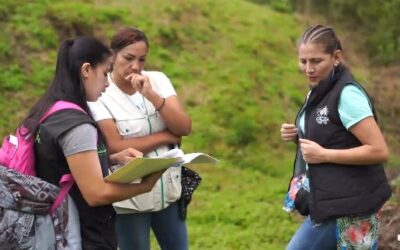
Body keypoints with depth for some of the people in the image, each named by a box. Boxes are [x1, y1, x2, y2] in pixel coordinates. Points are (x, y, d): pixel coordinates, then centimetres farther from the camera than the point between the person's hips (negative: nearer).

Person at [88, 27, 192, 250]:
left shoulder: (158, 80, -1)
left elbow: (185, 128, -10)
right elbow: (115, 146, -20)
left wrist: (151, 95, -23)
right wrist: (166, 136, -13)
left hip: (168, 189, 4)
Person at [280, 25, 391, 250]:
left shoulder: (347, 94, -17)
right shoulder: (320, 92, 10)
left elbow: (379, 151, -22)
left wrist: (323, 155, -21)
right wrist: (298, 136, 4)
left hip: (349, 208, -9)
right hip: (329, 202, 9)